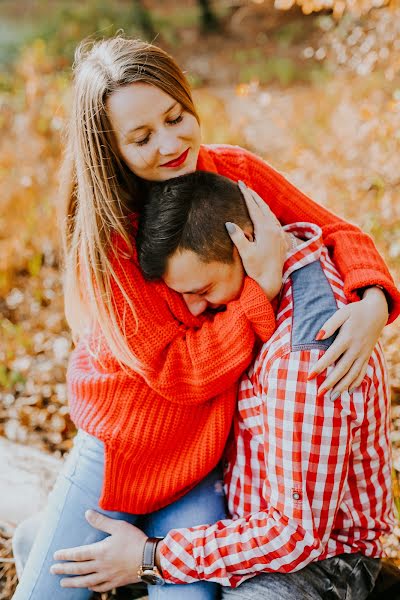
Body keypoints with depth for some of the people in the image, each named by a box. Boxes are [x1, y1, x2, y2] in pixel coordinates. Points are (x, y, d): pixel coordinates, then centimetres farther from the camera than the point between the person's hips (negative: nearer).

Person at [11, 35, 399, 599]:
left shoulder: (235, 171, -9)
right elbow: (176, 371, -23)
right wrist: (265, 285, -30)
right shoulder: (106, 232, -20)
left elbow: (336, 233, -1)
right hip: (116, 457, -2)